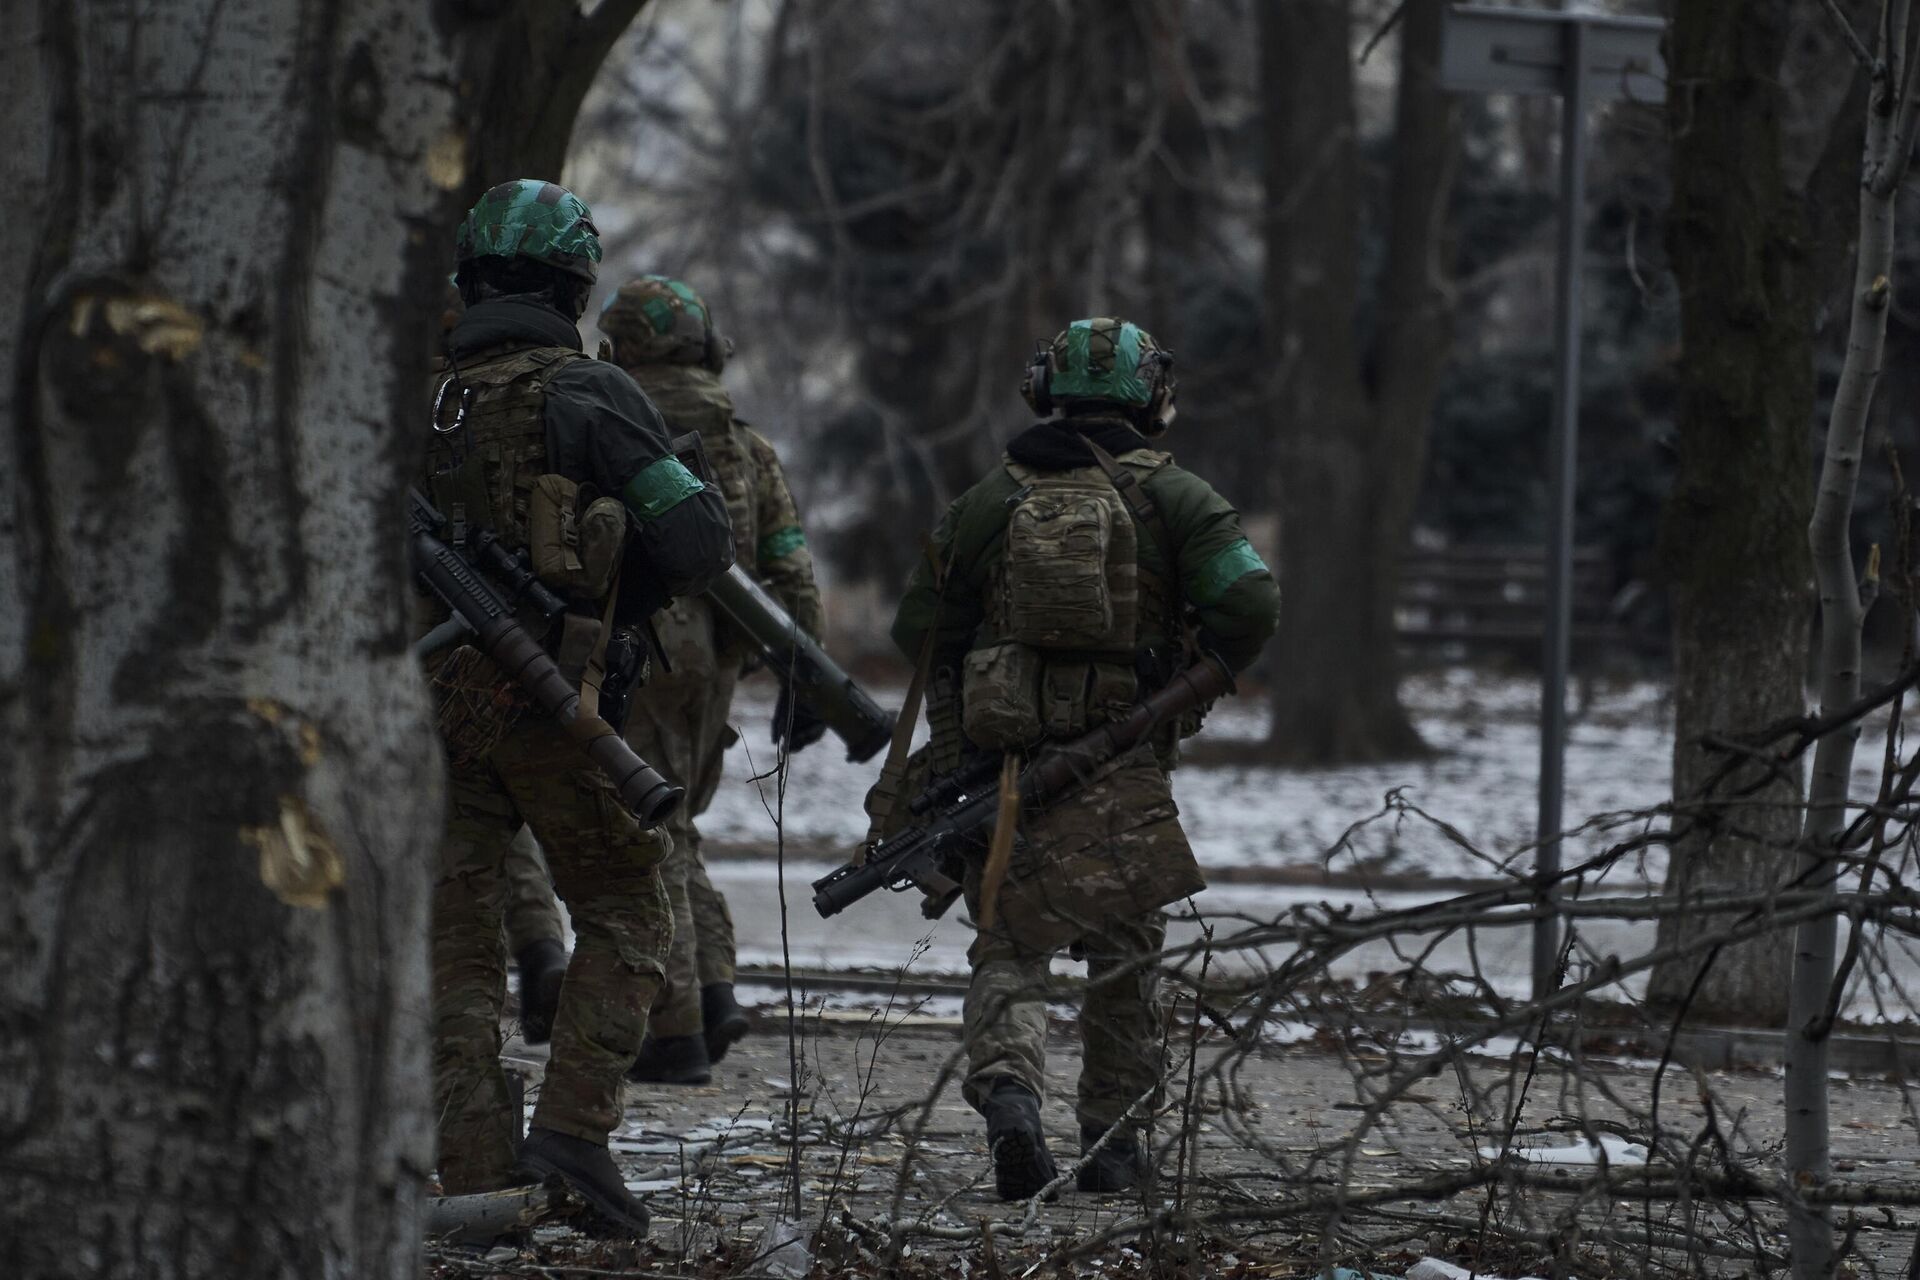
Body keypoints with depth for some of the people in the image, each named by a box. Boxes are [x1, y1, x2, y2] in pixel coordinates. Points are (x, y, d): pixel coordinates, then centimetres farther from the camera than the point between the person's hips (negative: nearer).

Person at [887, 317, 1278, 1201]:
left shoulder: (988, 501, 5)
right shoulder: (1171, 498, 0)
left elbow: (919, 631, 8)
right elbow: (1250, 605, -11)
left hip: (1001, 758, 1)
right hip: (1124, 765, -1)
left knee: (1008, 948, 5)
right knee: (1123, 957, 13)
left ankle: (1007, 1090, -20)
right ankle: (1114, 1141, 16)